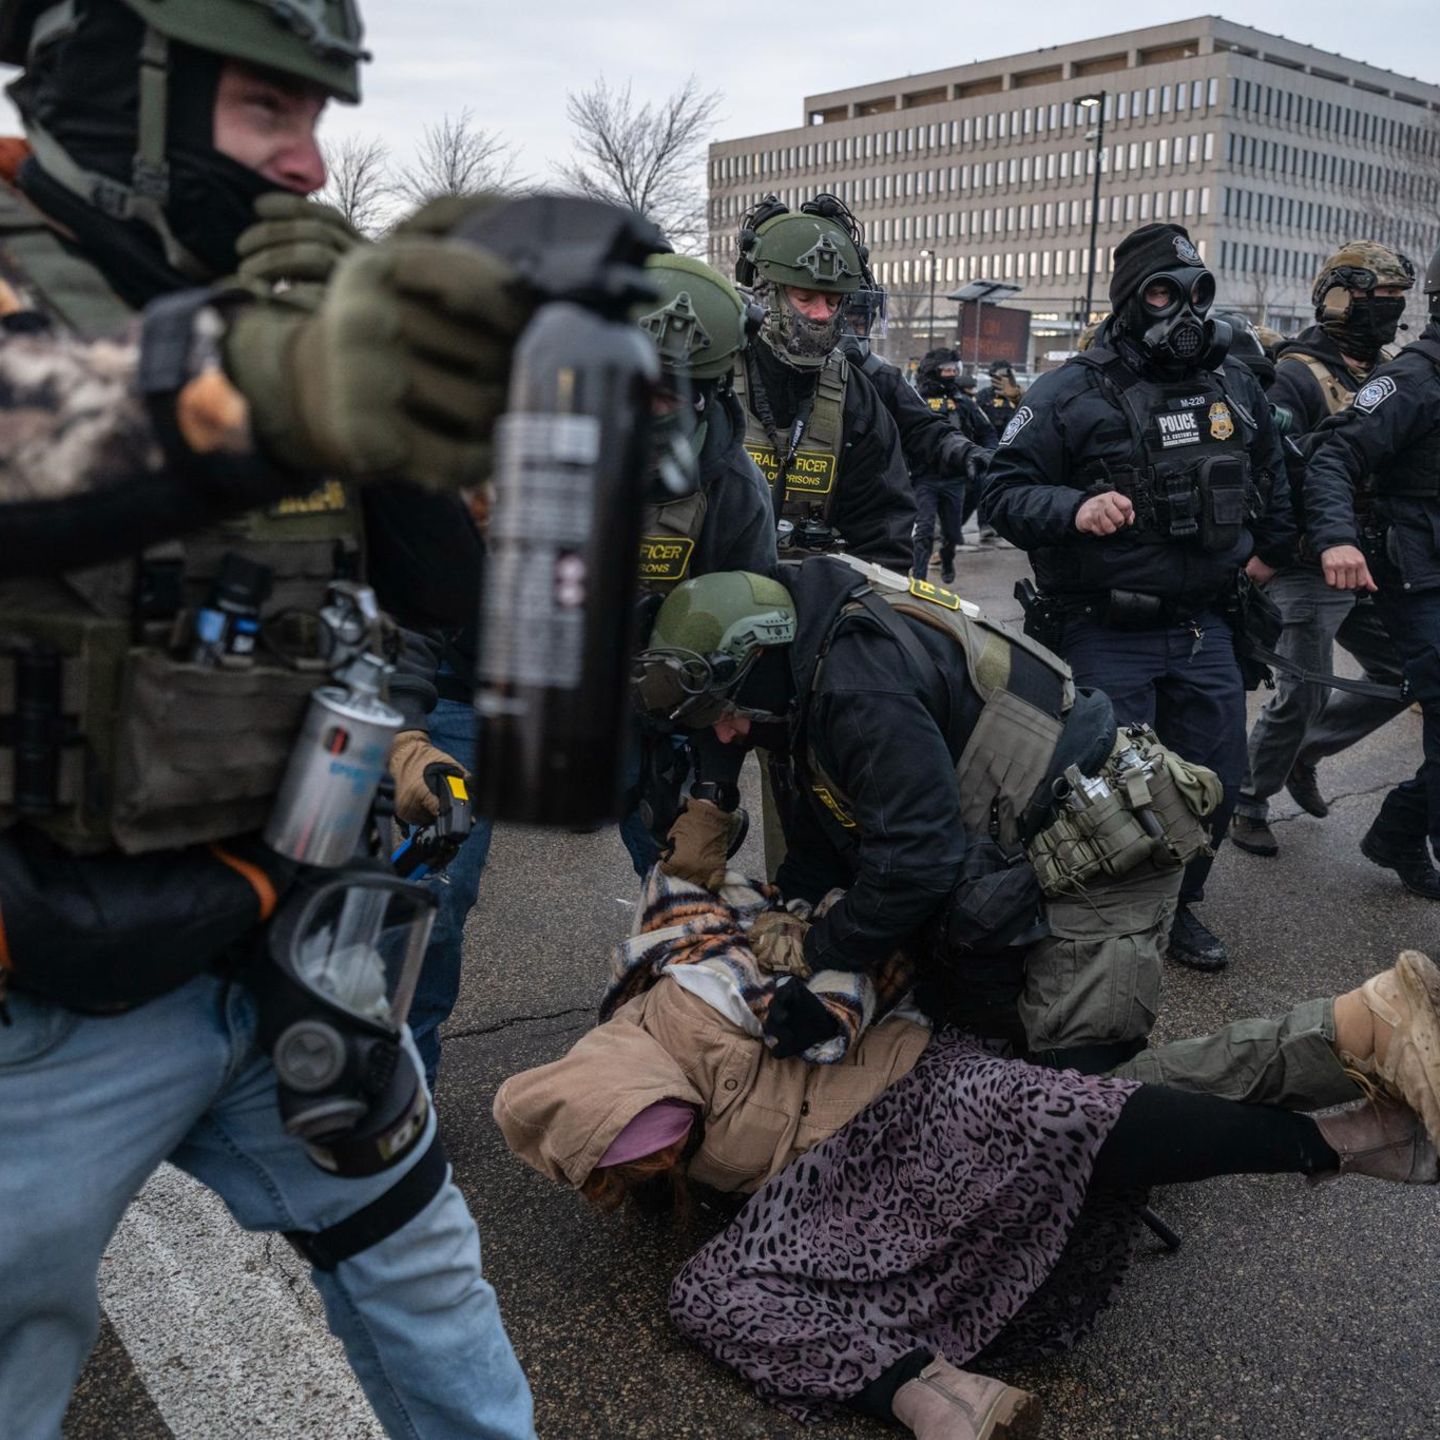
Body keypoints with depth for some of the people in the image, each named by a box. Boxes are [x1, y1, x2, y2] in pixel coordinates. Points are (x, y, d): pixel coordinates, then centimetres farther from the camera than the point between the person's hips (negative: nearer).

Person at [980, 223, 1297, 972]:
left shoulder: (1236, 388, 9)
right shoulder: (1072, 392, -9)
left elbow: (1270, 474, 27)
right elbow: (1002, 493, -13)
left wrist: (1271, 546, 23)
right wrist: (1074, 510, -28)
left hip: (1204, 625, 6)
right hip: (1107, 633, -5)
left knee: (1214, 779, 12)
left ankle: (1178, 904, 34)